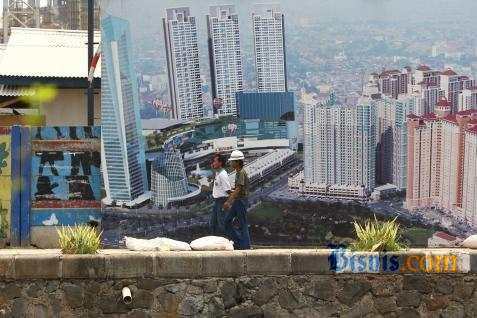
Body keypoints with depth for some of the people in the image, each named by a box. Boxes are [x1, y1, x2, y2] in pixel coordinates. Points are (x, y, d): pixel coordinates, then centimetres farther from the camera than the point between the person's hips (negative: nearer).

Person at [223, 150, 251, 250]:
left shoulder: (242, 173, -16)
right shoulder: (238, 172, 14)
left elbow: (238, 189, -22)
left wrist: (228, 202, -23)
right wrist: (229, 201, 23)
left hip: (242, 200, -10)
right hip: (237, 201, 10)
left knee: (242, 224, -3)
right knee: (227, 220, 10)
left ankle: (245, 246, 3)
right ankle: (238, 241, 16)